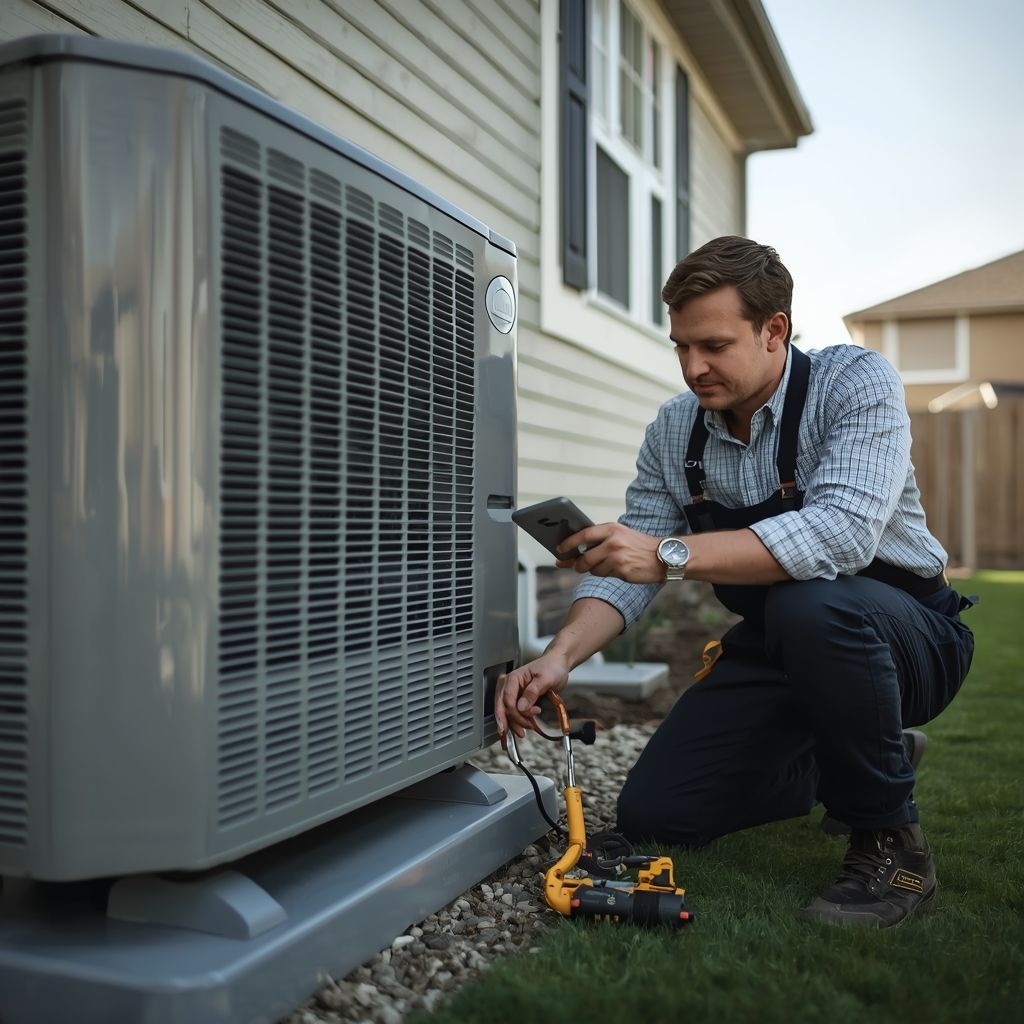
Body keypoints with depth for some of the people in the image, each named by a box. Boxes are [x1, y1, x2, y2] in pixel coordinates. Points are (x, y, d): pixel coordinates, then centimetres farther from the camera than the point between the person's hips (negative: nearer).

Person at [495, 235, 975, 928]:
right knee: (653, 816, -1)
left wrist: (672, 554, -44)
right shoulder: (673, 433, -3)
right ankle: (841, 764, 22)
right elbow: (629, 570, -5)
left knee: (809, 604, -40)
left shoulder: (855, 382, -19)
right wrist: (560, 658, -23)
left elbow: (842, 532, -37)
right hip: (777, 648, 6)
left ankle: (891, 843, -17)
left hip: (908, 636, -6)